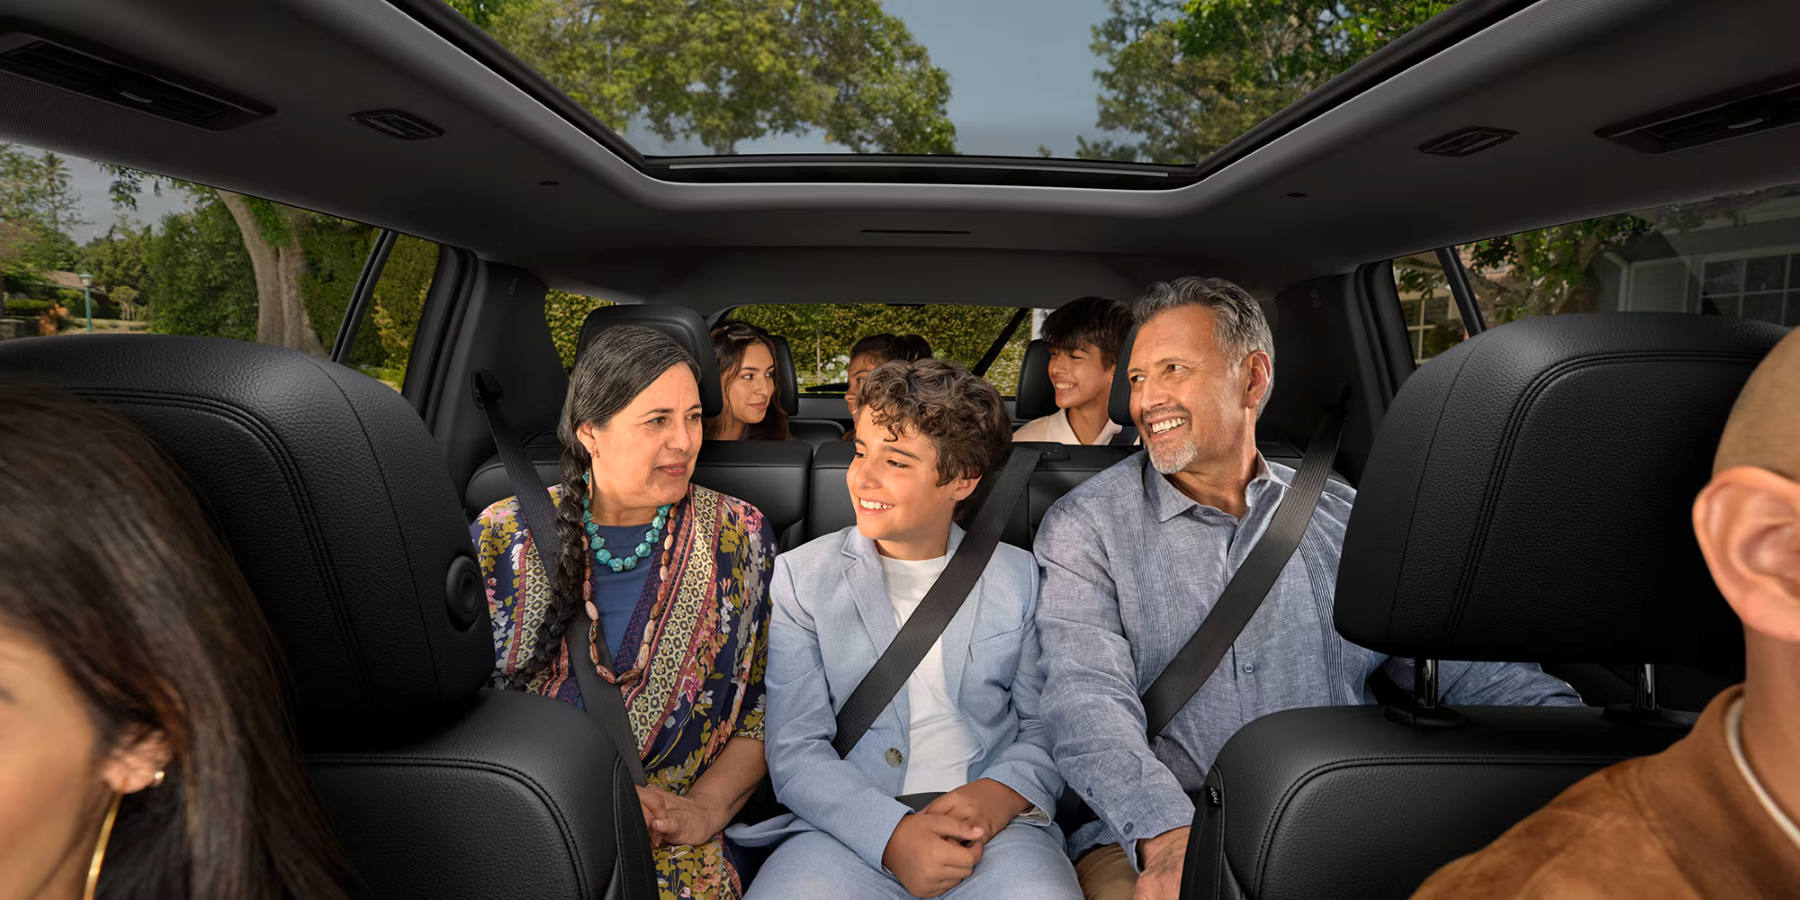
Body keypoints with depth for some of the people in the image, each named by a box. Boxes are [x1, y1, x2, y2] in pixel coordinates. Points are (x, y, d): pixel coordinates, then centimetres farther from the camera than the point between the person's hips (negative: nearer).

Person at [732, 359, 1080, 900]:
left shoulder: (1018, 577, 9)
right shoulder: (801, 576, 3)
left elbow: (1048, 725, 10)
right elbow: (794, 750, -3)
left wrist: (1001, 792, -11)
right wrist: (892, 835, -18)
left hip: (997, 822, 0)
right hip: (850, 829, 0)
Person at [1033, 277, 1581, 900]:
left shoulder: (1344, 519, 11)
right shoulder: (1084, 528, 0)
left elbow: (1461, 664, 11)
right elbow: (1087, 696, -13)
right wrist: (1166, 833, -29)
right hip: (1148, 836, -4)